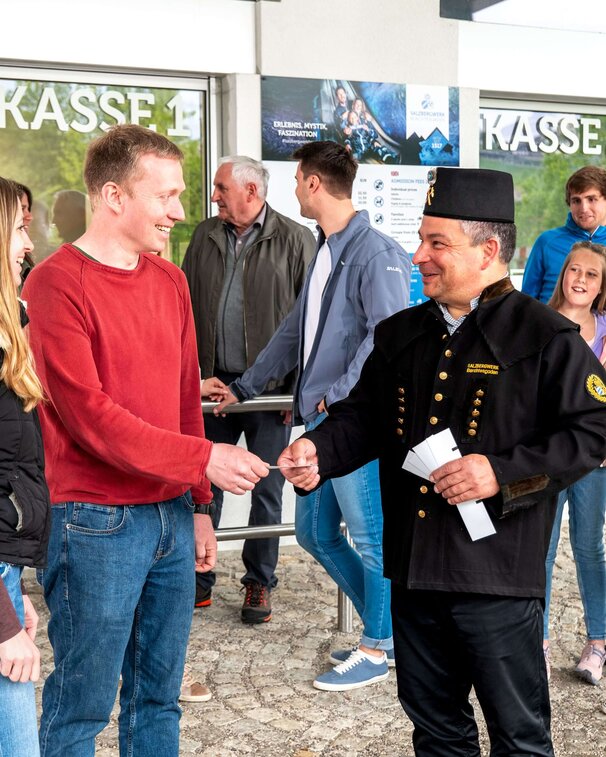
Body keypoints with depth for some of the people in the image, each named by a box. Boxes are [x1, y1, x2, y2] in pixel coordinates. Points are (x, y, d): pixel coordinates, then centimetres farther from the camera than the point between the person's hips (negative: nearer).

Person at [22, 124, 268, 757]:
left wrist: (199, 507, 14)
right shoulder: (55, 284, -12)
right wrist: (203, 460, -18)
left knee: (159, 695, 17)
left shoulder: (170, 281, 10)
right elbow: (89, 415, -17)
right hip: (96, 524, -6)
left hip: (171, 515, 7)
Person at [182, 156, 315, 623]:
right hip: (213, 383, 4)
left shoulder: (295, 240, -4)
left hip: (270, 387, -3)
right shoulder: (205, 238, 9)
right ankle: (200, 579, 23)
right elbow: (187, 310, 10)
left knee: (267, 491, 7)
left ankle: (260, 584, 22)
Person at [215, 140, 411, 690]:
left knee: (370, 536, 2)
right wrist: (245, 387, 28)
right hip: (320, 417, 10)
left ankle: (377, 650, 19)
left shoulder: (376, 252, -12)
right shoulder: (326, 251, 18)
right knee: (314, 532, 14)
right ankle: (388, 631, 28)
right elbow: (295, 330, 25)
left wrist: (339, 395, -20)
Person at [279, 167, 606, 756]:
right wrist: (317, 451, -7)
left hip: (498, 574, -5)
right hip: (414, 568, 6)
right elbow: (363, 417, 13)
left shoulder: (544, 336, -8)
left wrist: (503, 472, -20)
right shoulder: (400, 335, 10)